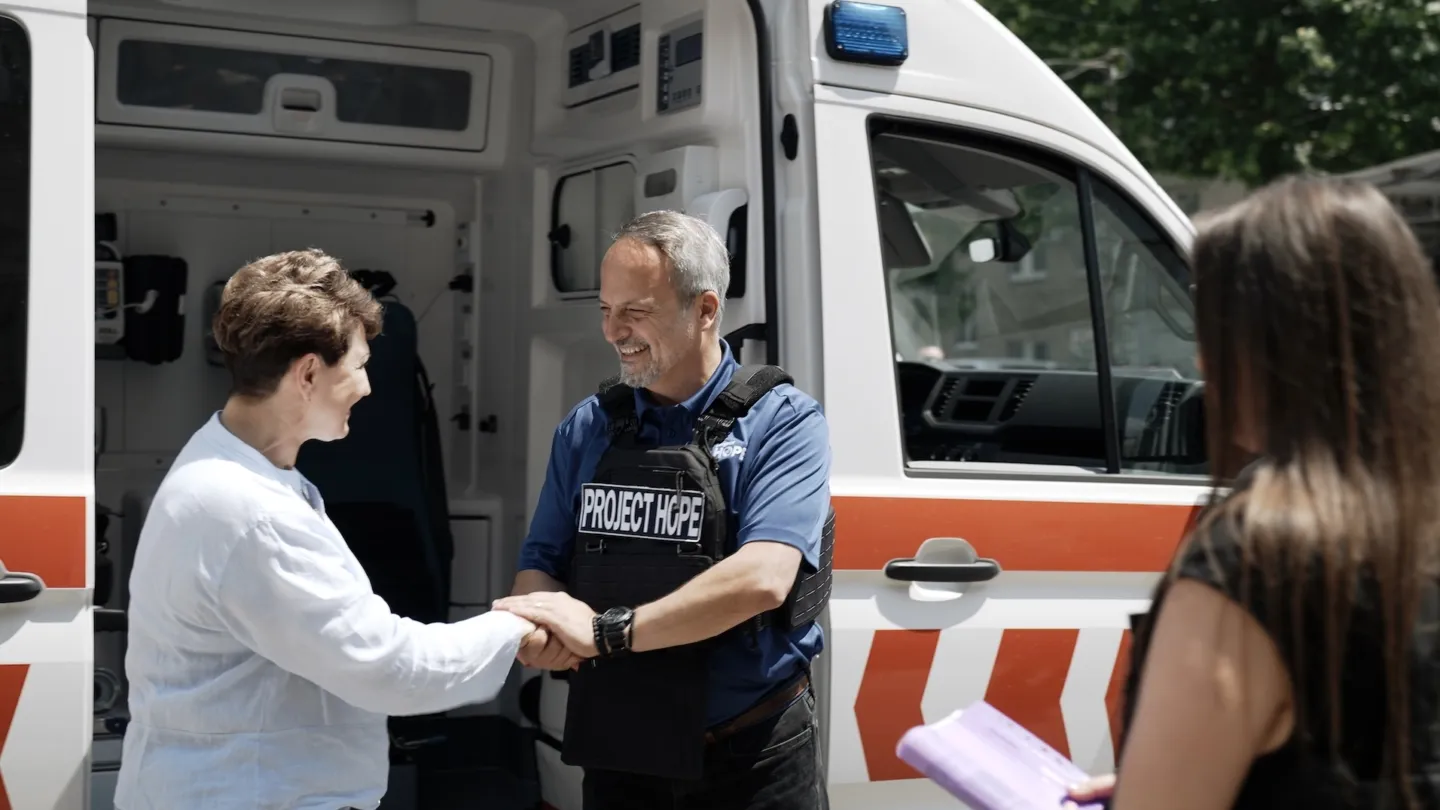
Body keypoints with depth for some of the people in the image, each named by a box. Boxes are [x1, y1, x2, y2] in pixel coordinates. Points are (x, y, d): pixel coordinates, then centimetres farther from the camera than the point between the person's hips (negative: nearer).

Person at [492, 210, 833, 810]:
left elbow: (762, 579, -22)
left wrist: (607, 630, -25)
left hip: (753, 761, -4)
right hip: (618, 754, 4)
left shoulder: (782, 422, -9)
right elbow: (539, 566, 7)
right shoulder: (586, 427, 6)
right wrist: (540, 627, -17)